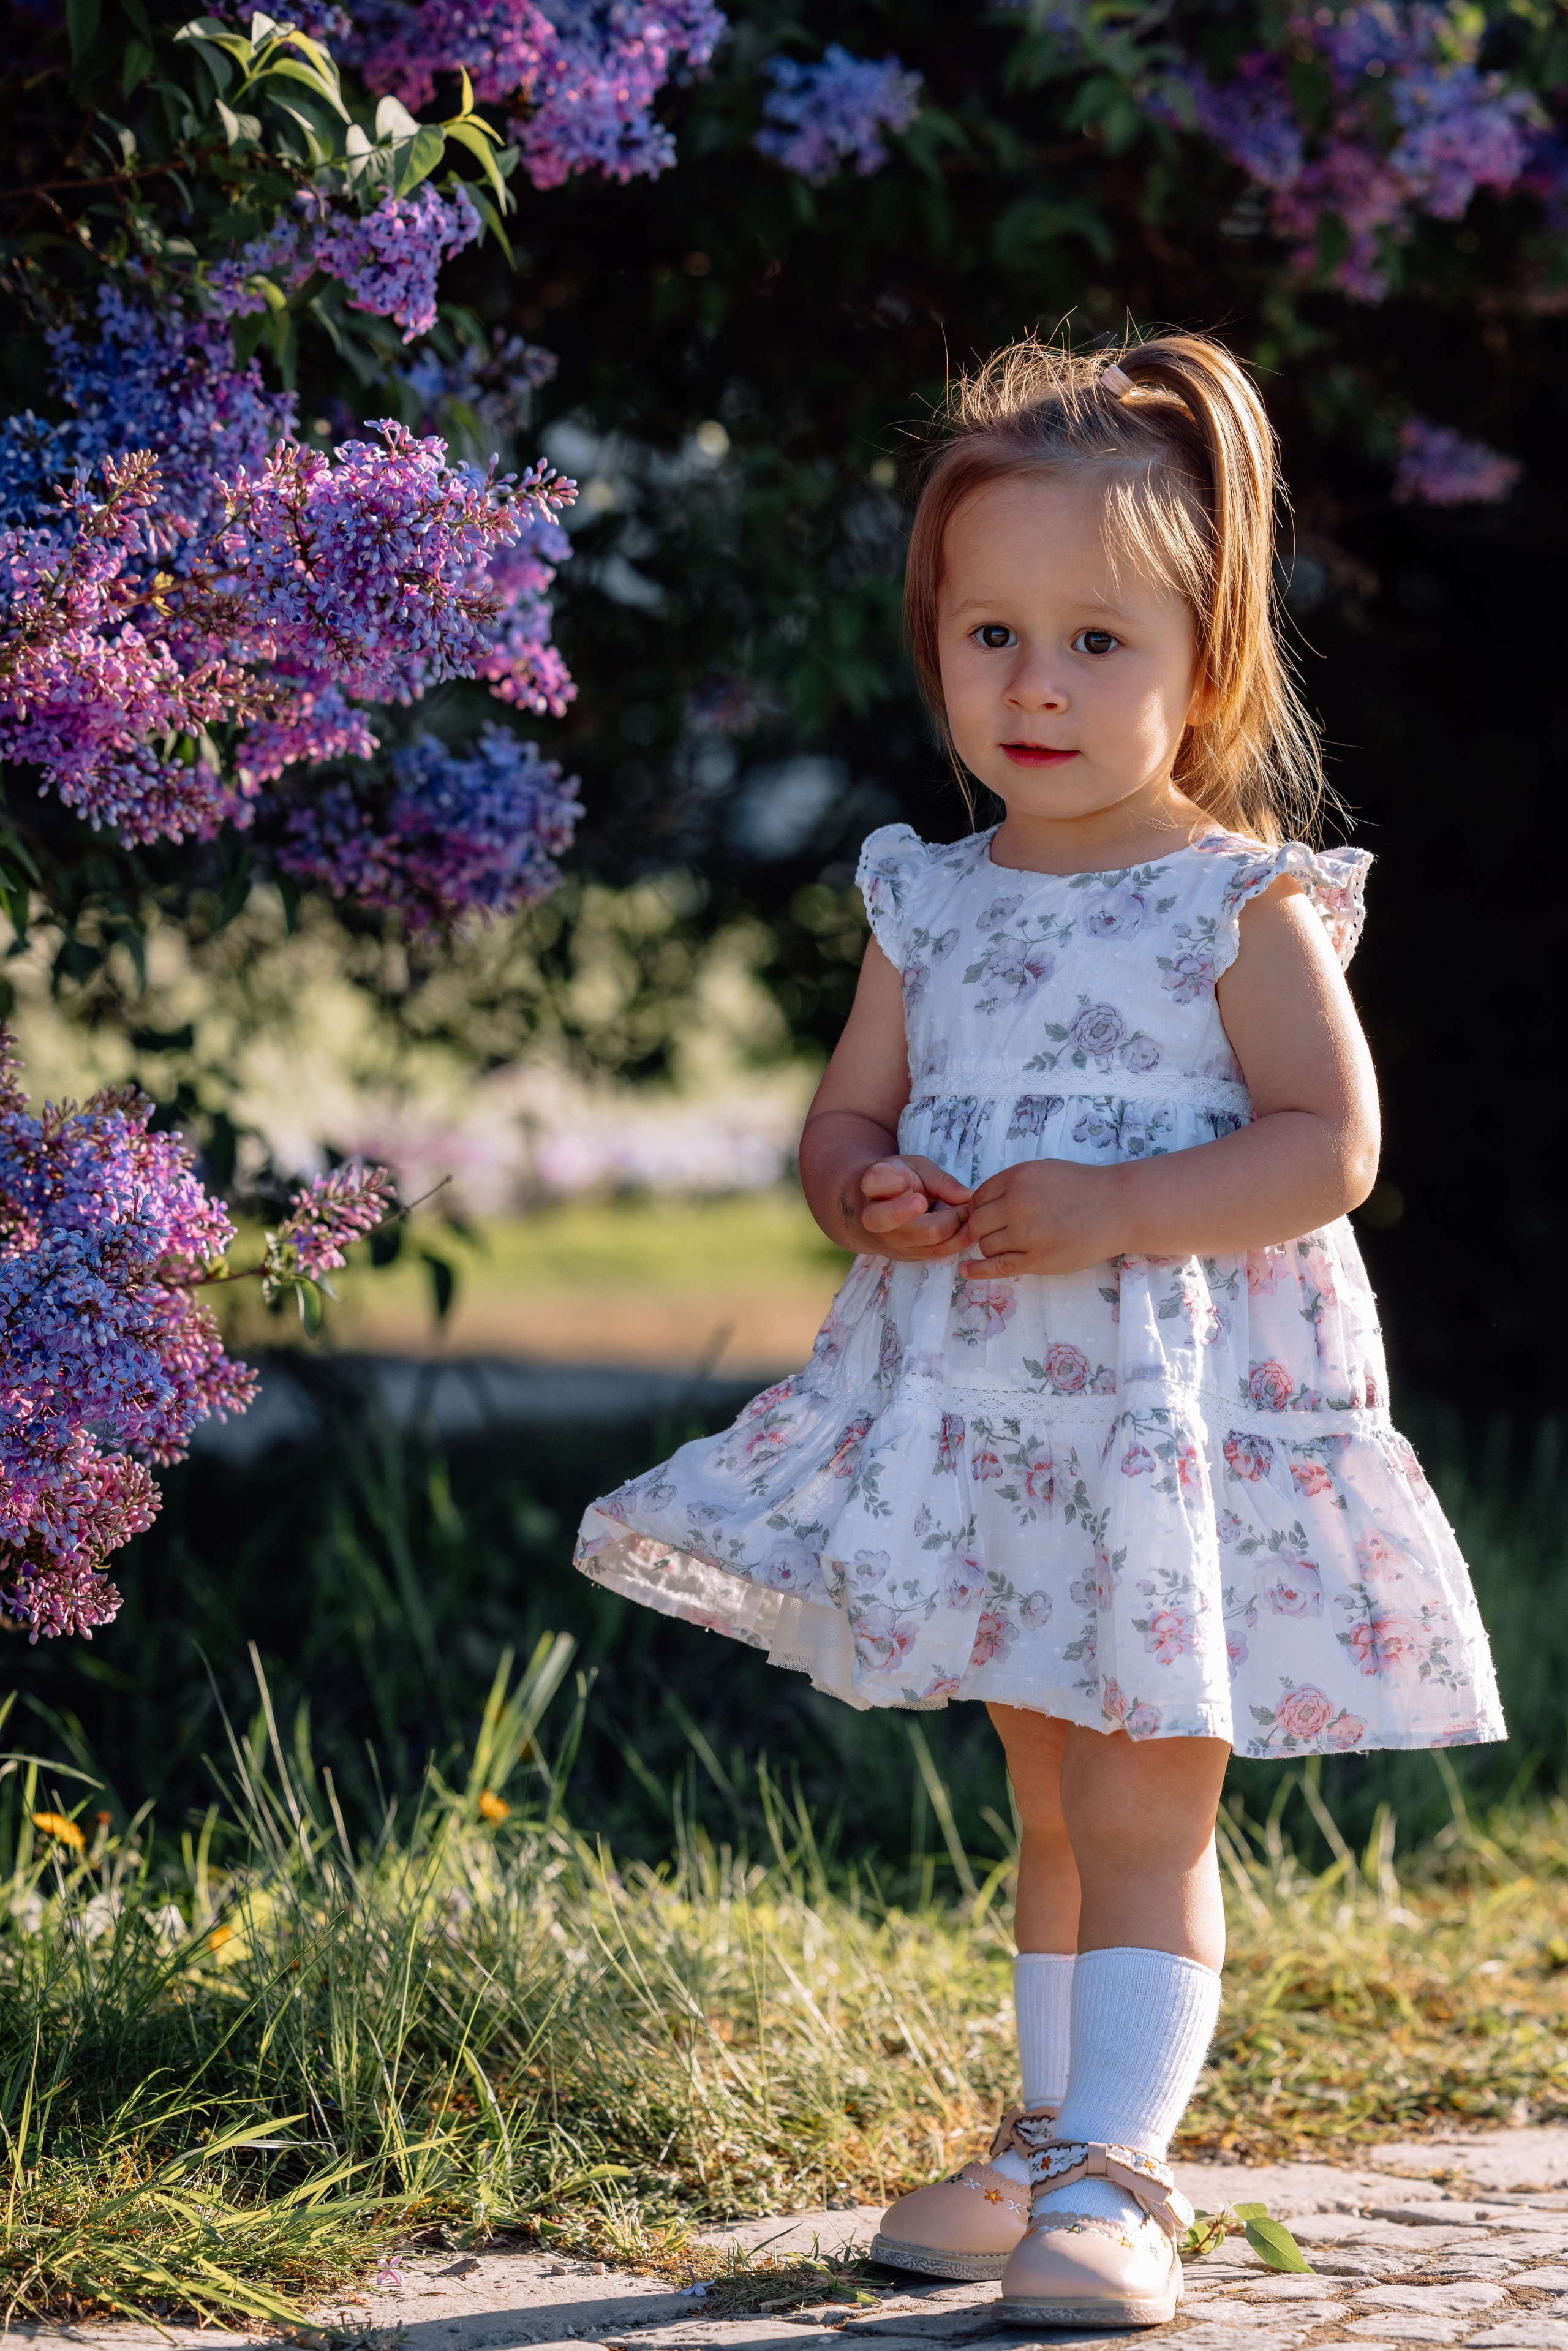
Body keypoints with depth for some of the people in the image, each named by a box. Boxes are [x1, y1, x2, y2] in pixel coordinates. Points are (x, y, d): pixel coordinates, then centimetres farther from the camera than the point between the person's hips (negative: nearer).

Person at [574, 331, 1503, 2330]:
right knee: (1052, 1804, 17)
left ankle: (1114, 2177, -3)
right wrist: (866, 1192, -12)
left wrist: (1109, 1212, -24)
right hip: (979, 1413, 6)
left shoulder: (1242, 904, -8)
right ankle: (1050, 2135, 27)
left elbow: (1329, 1146, -13)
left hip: (1182, 1411, -6)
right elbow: (844, 1117, 12)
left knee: (1144, 1809, -5)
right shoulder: (930, 904, 7)